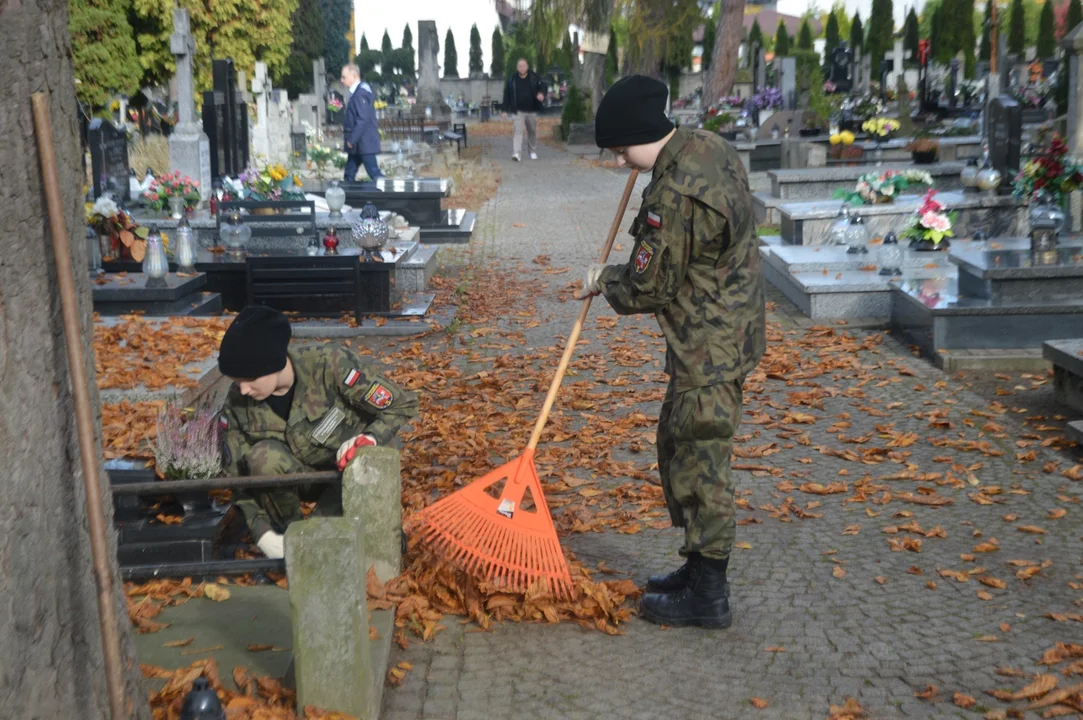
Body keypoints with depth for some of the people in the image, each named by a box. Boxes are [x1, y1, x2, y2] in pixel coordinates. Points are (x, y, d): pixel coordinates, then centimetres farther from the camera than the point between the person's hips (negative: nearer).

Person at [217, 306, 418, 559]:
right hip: (302, 476, 4)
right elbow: (239, 476, -9)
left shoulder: (329, 364, -29)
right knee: (263, 457, -31)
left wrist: (370, 438, -36)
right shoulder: (237, 404, -18)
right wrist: (262, 532, -21)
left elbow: (402, 405, -19)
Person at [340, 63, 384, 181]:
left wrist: (352, 140, -18)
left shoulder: (361, 93, -17)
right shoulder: (356, 91, 14)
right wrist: (350, 139, 16)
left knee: (374, 173, -7)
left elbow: (363, 119, -22)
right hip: (357, 143, 10)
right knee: (349, 175, 12)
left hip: (364, 142, -10)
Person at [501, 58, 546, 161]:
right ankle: (516, 153, -23)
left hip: (532, 110, 2)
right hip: (519, 110, -2)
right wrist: (505, 110, -3)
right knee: (518, 131, -15)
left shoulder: (534, 77, -2)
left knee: (532, 132, 13)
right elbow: (507, 95, 0)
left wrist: (541, 93, -22)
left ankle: (533, 152, 30)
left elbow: (542, 86, 3)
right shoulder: (512, 79, -3)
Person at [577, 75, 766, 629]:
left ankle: (708, 595, 10)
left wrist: (604, 280, 0)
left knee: (699, 463, -1)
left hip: (709, 349, -11)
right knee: (678, 446, 19)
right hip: (724, 331, 11)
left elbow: (649, 286, -18)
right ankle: (698, 569, 30)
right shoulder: (708, 146, 5)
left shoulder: (674, 195, -26)